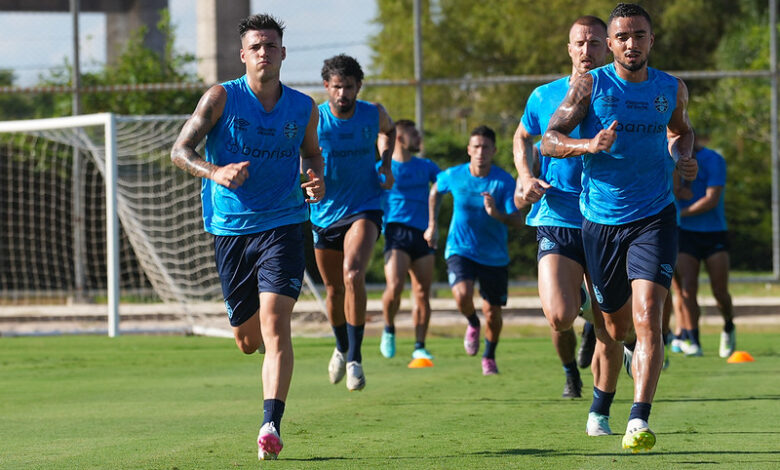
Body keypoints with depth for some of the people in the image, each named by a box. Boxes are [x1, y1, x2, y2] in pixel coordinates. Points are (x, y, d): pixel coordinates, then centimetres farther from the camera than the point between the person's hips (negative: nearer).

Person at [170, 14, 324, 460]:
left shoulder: (304, 108, 3)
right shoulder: (221, 98, -4)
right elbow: (180, 150, -6)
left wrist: (316, 180, -1)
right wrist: (215, 172, -26)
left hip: (283, 226, 0)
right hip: (231, 228, 0)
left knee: (275, 324, -19)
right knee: (248, 340, 8)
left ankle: (271, 425, -24)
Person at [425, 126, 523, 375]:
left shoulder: (504, 182, -14)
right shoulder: (454, 176, -8)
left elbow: (518, 221, -18)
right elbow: (436, 190, 16)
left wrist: (497, 214, -36)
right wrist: (432, 225, 14)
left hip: (494, 257, 0)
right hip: (460, 249, 0)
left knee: (493, 313, 6)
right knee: (462, 295, -27)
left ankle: (489, 357, 35)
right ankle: (473, 324, 8)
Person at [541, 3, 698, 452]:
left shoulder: (672, 89, 5)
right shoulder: (590, 85, -3)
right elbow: (549, 139, -8)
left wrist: (684, 157, 4)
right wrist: (588, 144, -27)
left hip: (654, 217, 0)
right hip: (601, 220, 0)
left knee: (647, 318, -18)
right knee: (616, 326, 11)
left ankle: (640, 420, -21)